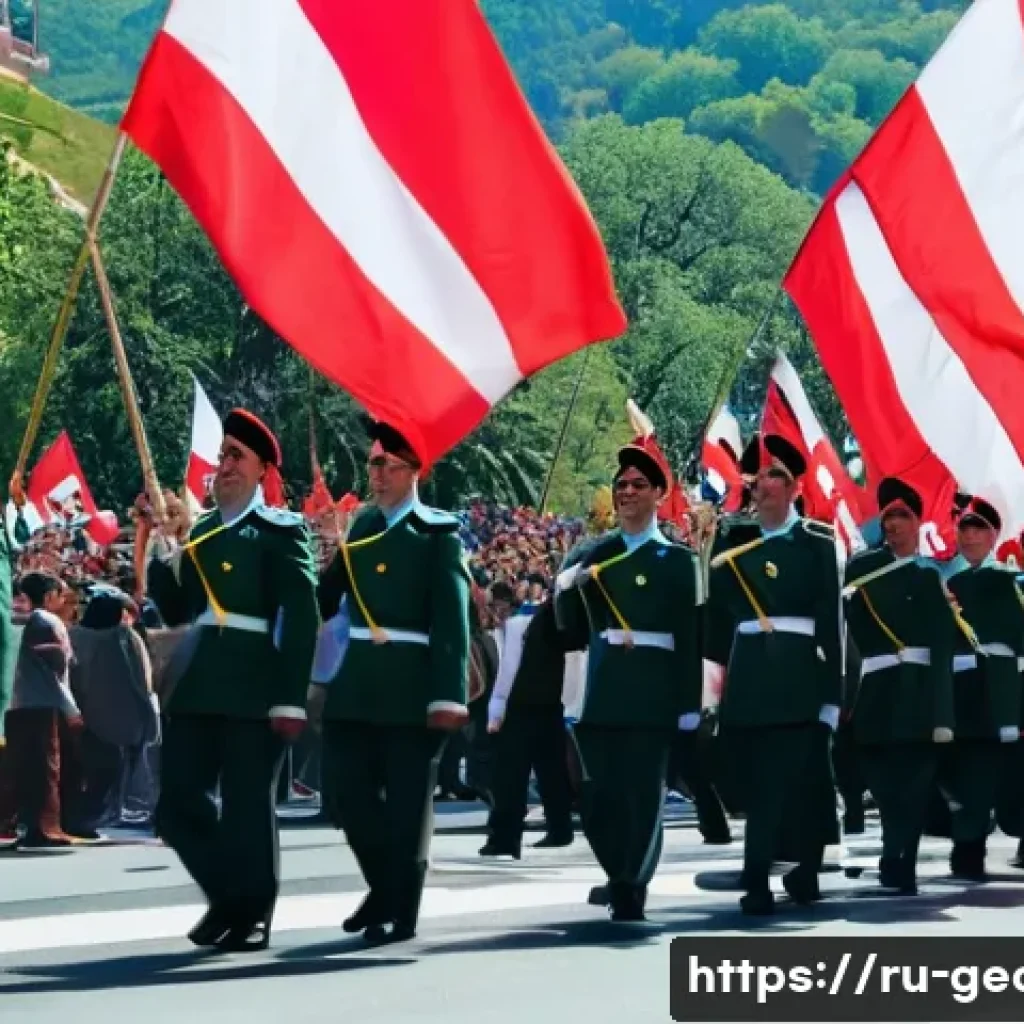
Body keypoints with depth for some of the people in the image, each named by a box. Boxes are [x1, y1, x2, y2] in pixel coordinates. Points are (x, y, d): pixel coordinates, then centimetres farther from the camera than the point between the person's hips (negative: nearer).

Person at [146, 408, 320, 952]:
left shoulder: (282, 531, -3)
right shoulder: (199, 530, 16)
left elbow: (302, 619, -8)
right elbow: (176, 611, 15)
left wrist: (291, 699, -14)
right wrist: (166, 550, 2)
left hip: (253, 688, -6)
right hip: (195, 684, 6)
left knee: (248, 804, 0)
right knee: (179, 802, 6)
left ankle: (253, 911, 13)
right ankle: (228, 894, 23)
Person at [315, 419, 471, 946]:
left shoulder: (438, 534, -5)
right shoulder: (361, 527, 12)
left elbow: (452, 621, -11)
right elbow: (326, 598, 17)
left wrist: (448, 696, -17)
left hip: (411, 688, -6)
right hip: (356, 683, 6)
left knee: (407, 801, 2)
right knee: (346, 791, 7)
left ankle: (401, 909, 11)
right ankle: (385, 885, 27)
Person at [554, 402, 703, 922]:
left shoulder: (678, 560, 3)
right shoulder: (588, 556, 13)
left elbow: (690, 639, -1)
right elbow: (571, 632, 11)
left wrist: (689, 705, -7)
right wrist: (565, 592, -9)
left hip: (651, 695, -4)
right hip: (599, 694, 4)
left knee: (642, 793, -2)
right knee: (598, 796, 7)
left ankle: (632, 886, 7)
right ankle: (621, 876, 25)